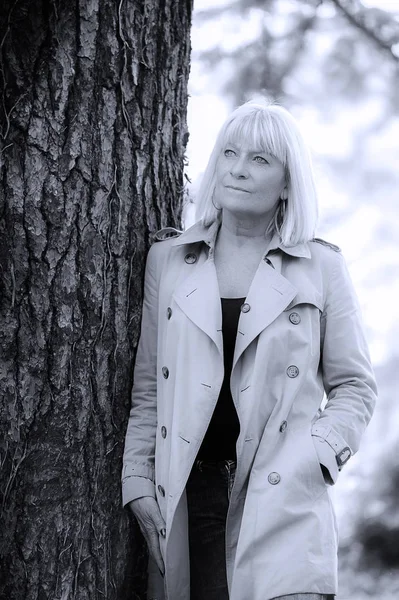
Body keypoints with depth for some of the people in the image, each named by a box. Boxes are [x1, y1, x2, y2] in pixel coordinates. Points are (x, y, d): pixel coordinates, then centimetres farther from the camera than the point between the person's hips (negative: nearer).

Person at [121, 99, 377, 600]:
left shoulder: (321, 267, 7)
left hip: (284, 502, -1)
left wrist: (316, 456, -5)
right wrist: (138, 479, 5)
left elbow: (354, 386, 10)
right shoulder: (167, 259, 12)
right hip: (190, 496, 2)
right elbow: (147, 386, 13)